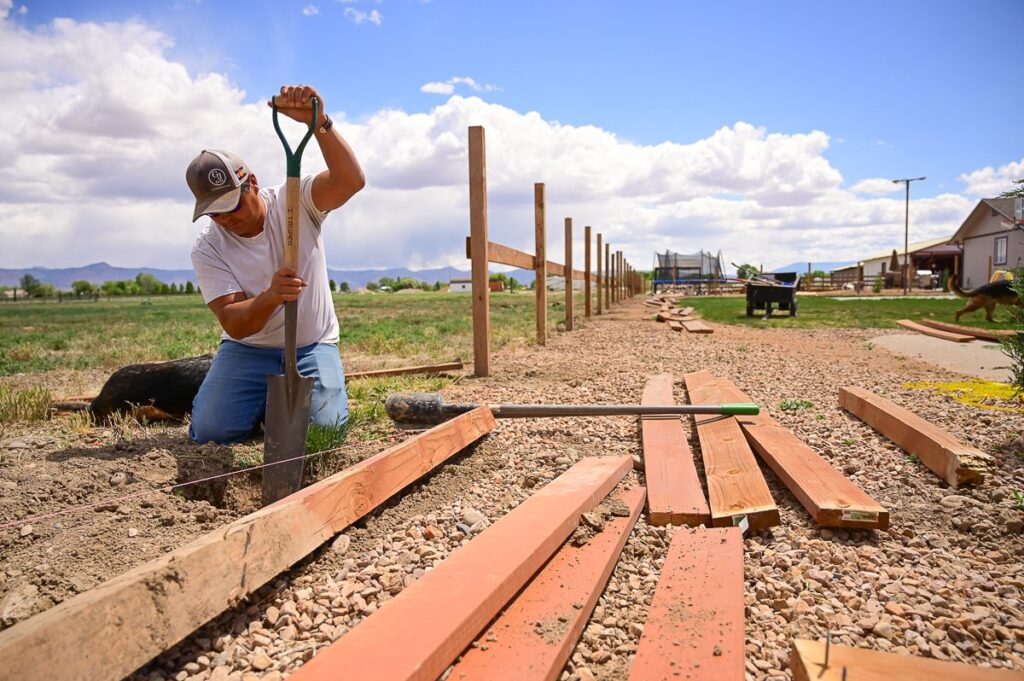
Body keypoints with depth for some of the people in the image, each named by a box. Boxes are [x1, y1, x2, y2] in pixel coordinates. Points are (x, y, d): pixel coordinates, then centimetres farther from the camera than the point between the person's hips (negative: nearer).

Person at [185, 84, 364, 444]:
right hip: (247, 350, 2)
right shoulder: (207, 249, -9)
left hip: (313, 347, -1)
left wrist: (319, 123, -50)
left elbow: (351, 181, -33)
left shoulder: (296, 201, -12)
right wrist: (270, 297, -41)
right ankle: (263, 400, 17)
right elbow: (233, 324, -18)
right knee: (209, 431, -16)